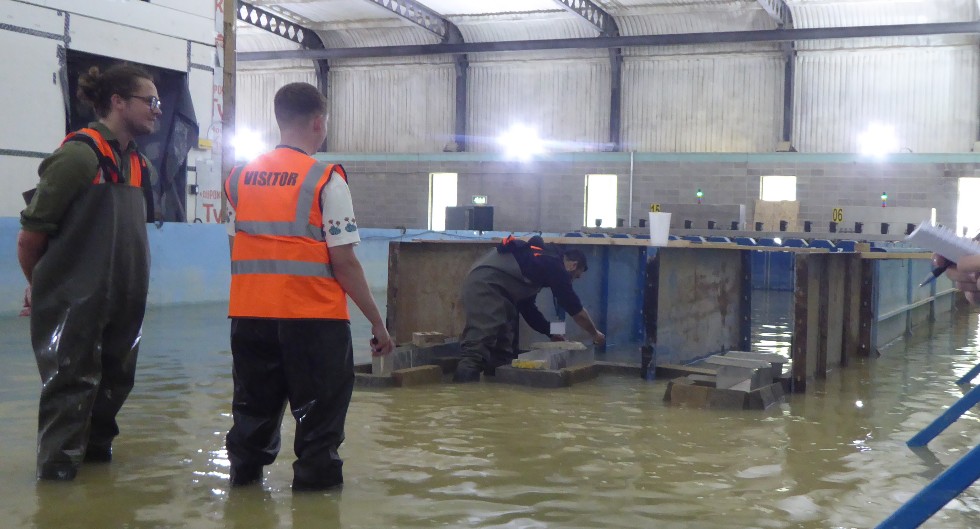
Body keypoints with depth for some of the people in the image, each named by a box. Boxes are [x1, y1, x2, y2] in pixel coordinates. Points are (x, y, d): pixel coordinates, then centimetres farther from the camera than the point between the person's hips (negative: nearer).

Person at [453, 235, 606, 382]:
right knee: (480, 337, -21)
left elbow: (527, 306, 32)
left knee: (504, 342, 12)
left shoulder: (545, 260, 28)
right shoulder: (555, 267, 2)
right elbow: (576, 310, 8)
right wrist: (595, 333, 24)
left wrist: (550, 332, 33)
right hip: (486, 282, -10)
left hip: (480, 281, 10)